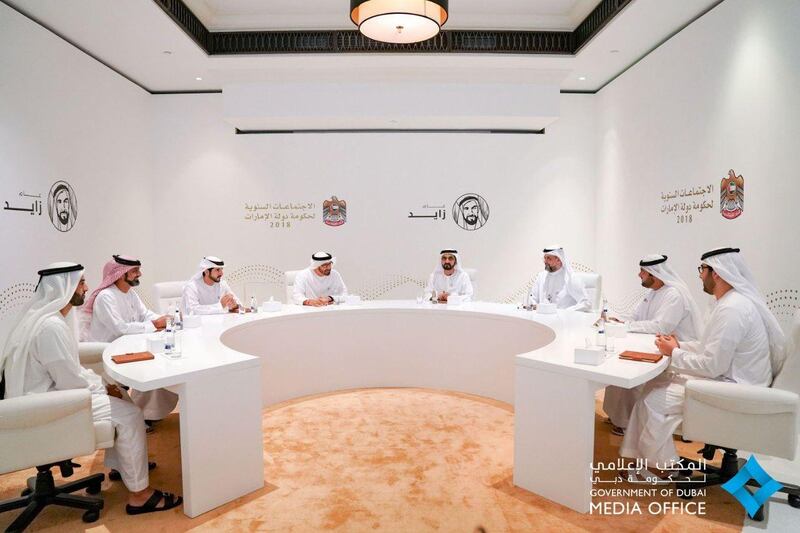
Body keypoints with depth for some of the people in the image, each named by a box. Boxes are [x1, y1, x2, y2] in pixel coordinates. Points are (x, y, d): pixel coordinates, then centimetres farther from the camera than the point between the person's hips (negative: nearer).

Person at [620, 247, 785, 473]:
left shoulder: (732, 309, -25)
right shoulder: (733, 301, 8)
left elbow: (712, 366, -26)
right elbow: (713, 347, 17)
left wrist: (674, 353, -12)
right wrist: (679, 345, 4)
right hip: (725, 377, 10)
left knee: (652, 401, -10)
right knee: (653, 385, 7)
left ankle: (663, 467, 10)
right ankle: (643, 454, 14)